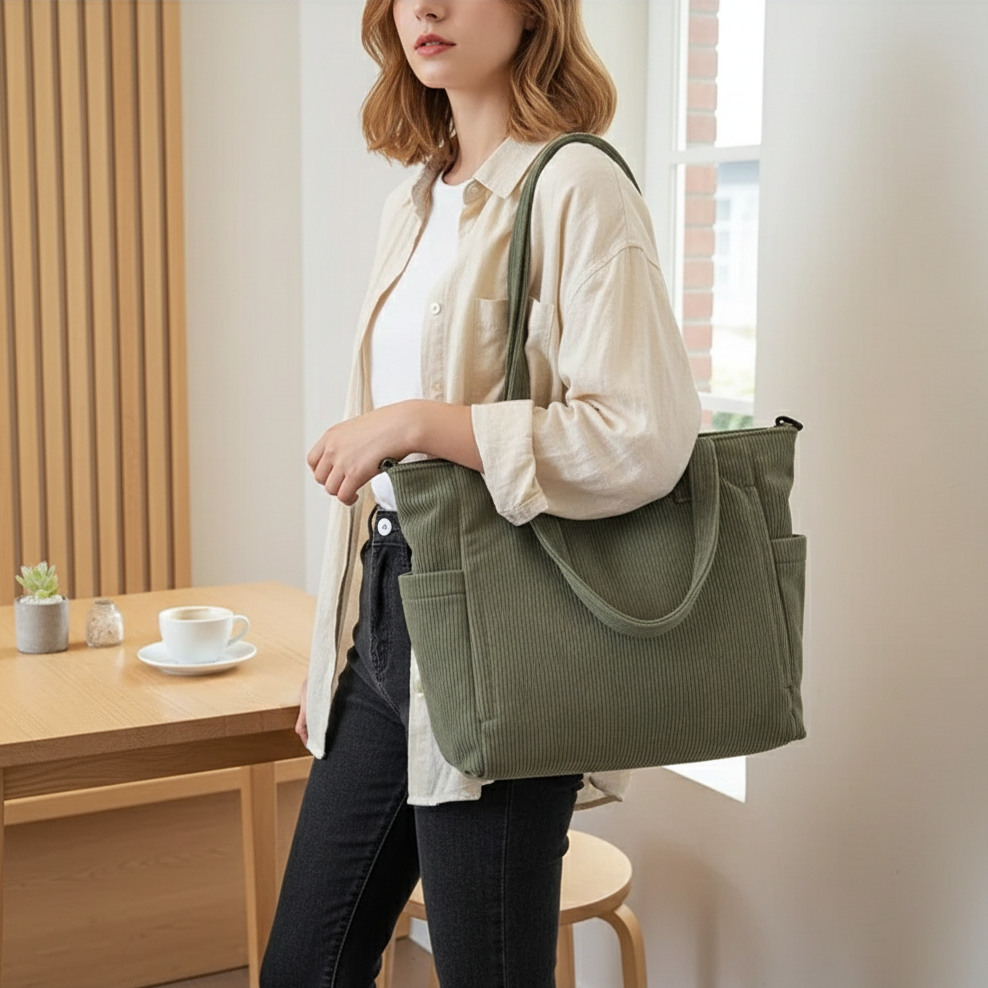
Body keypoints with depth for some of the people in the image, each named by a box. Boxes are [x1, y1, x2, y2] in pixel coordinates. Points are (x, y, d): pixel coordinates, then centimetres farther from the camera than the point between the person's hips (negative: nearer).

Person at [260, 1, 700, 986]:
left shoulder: (574, 187, -11)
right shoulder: (414, 201, 13)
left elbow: (647, 439, -22)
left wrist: (421, 423, -20)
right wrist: (337, 653, 18)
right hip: (387, 623, 8)